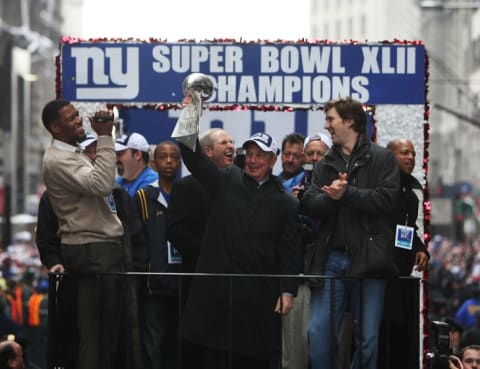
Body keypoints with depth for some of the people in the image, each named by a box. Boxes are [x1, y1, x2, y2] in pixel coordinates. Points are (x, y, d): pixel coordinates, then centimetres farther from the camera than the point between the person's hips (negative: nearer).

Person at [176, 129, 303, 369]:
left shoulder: (285, 203, 7)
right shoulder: (226, 182, 10)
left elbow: (290, 252, 5)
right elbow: (194, 158, 1)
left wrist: (287, 291, -3)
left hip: (257, 294, -1)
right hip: (216, 287, 1)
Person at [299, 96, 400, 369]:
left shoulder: (382, 158, 3)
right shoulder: (326, 164, 16)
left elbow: (388, 198, -12)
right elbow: (309, 205, 5)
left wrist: (347, 194, -14)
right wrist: (330, 197, -14)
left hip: (367, 257, -4)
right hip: (331, 258, 4)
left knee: (367, 339, 1)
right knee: (318, 333, -2)